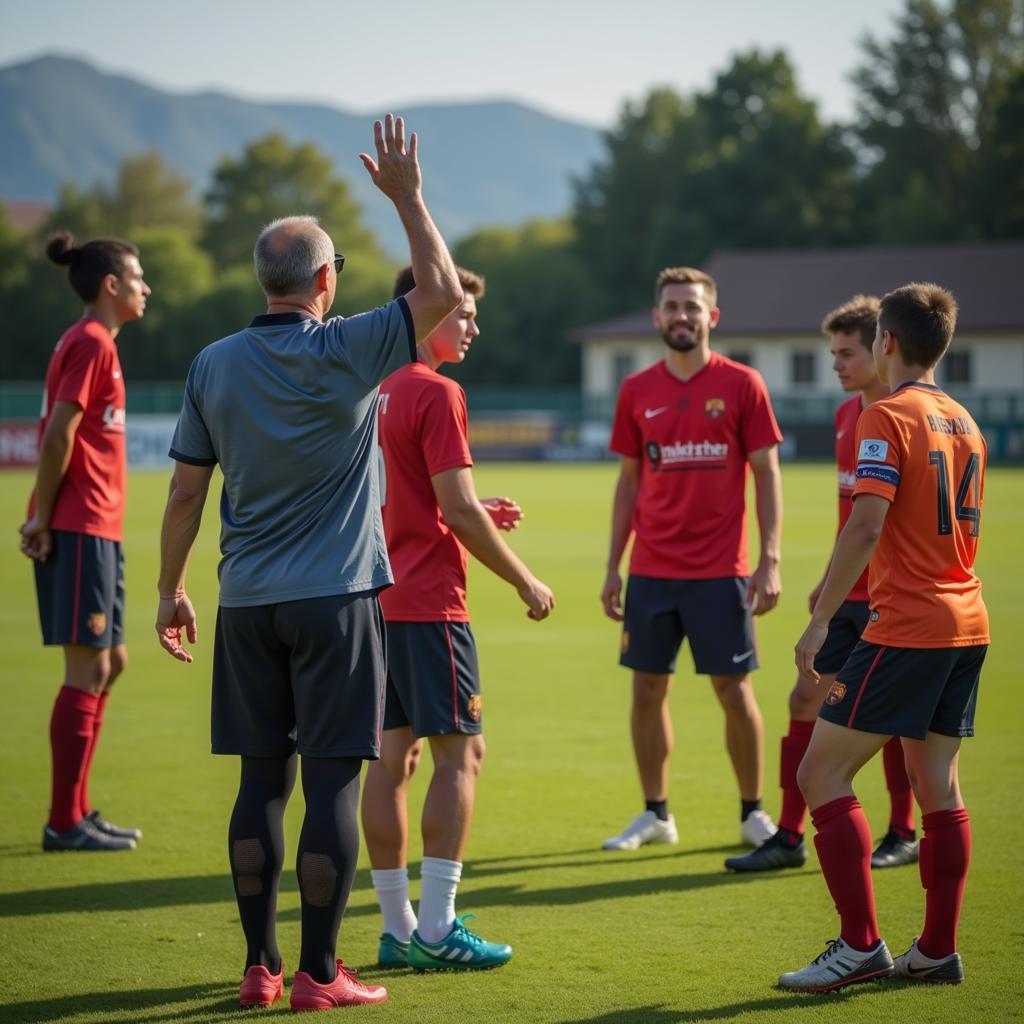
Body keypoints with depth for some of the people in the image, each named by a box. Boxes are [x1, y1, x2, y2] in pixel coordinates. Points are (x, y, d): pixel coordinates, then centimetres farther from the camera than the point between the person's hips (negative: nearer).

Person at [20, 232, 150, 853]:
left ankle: (77, 812, 19)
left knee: (110, 663, 14)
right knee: (89, 670, -6)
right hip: (80, 528, -10)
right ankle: (67, 823, -2)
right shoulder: (91, 344, -12)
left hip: (97, 530, 10)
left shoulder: (95, 343, 18)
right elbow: (59, 435, -19)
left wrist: (44, 516, 10)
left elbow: (61, 436, 17)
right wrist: (43, 518, -16)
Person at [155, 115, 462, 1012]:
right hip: (337, 600, -4)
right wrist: (407, 197, 2)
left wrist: (171, 590, 15)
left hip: (247, 603, 4)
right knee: (332, 780, -1)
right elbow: (443, 292, -2)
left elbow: (186, 490, 6)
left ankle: (260, 966, 11)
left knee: (262, 779, 9)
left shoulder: (213, 365, 4)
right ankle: (319, 973, 1)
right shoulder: (346, 354, -8)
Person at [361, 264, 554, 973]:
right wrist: (526, 582, -5)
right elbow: (458, 511, -15)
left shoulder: (376, 390, 15)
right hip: (429, 603, -9)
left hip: (380, 597, 9)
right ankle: (436, 930, -6)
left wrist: (479, 514, 20)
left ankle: (398, 929, 11)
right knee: (460, 754, -4)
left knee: (394, 756, 8)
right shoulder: (436, 394, -12)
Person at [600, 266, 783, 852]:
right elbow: (629, 481, 13)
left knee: (734, 690, 1)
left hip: (719, 571, -3)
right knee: (648, 689, 4)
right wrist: (612, 567, 9)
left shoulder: (741, 384, -2)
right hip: (651, 571, 3)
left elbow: (767, 474, -2)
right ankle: (656, 814, 15)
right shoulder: (637, 391, 8)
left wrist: (770, 561, -9)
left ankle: (753, 813, 14)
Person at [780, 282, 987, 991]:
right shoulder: (964, 422, 15)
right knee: (938, 786, 12)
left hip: (906, 627, -8)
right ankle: (938, 951, 14)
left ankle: (861, 944, -7)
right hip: (967, 622, 8)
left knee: (822, 774, -3)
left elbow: (866, 527, -21)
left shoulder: (888, 417, -10)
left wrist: (821, 620, -20)